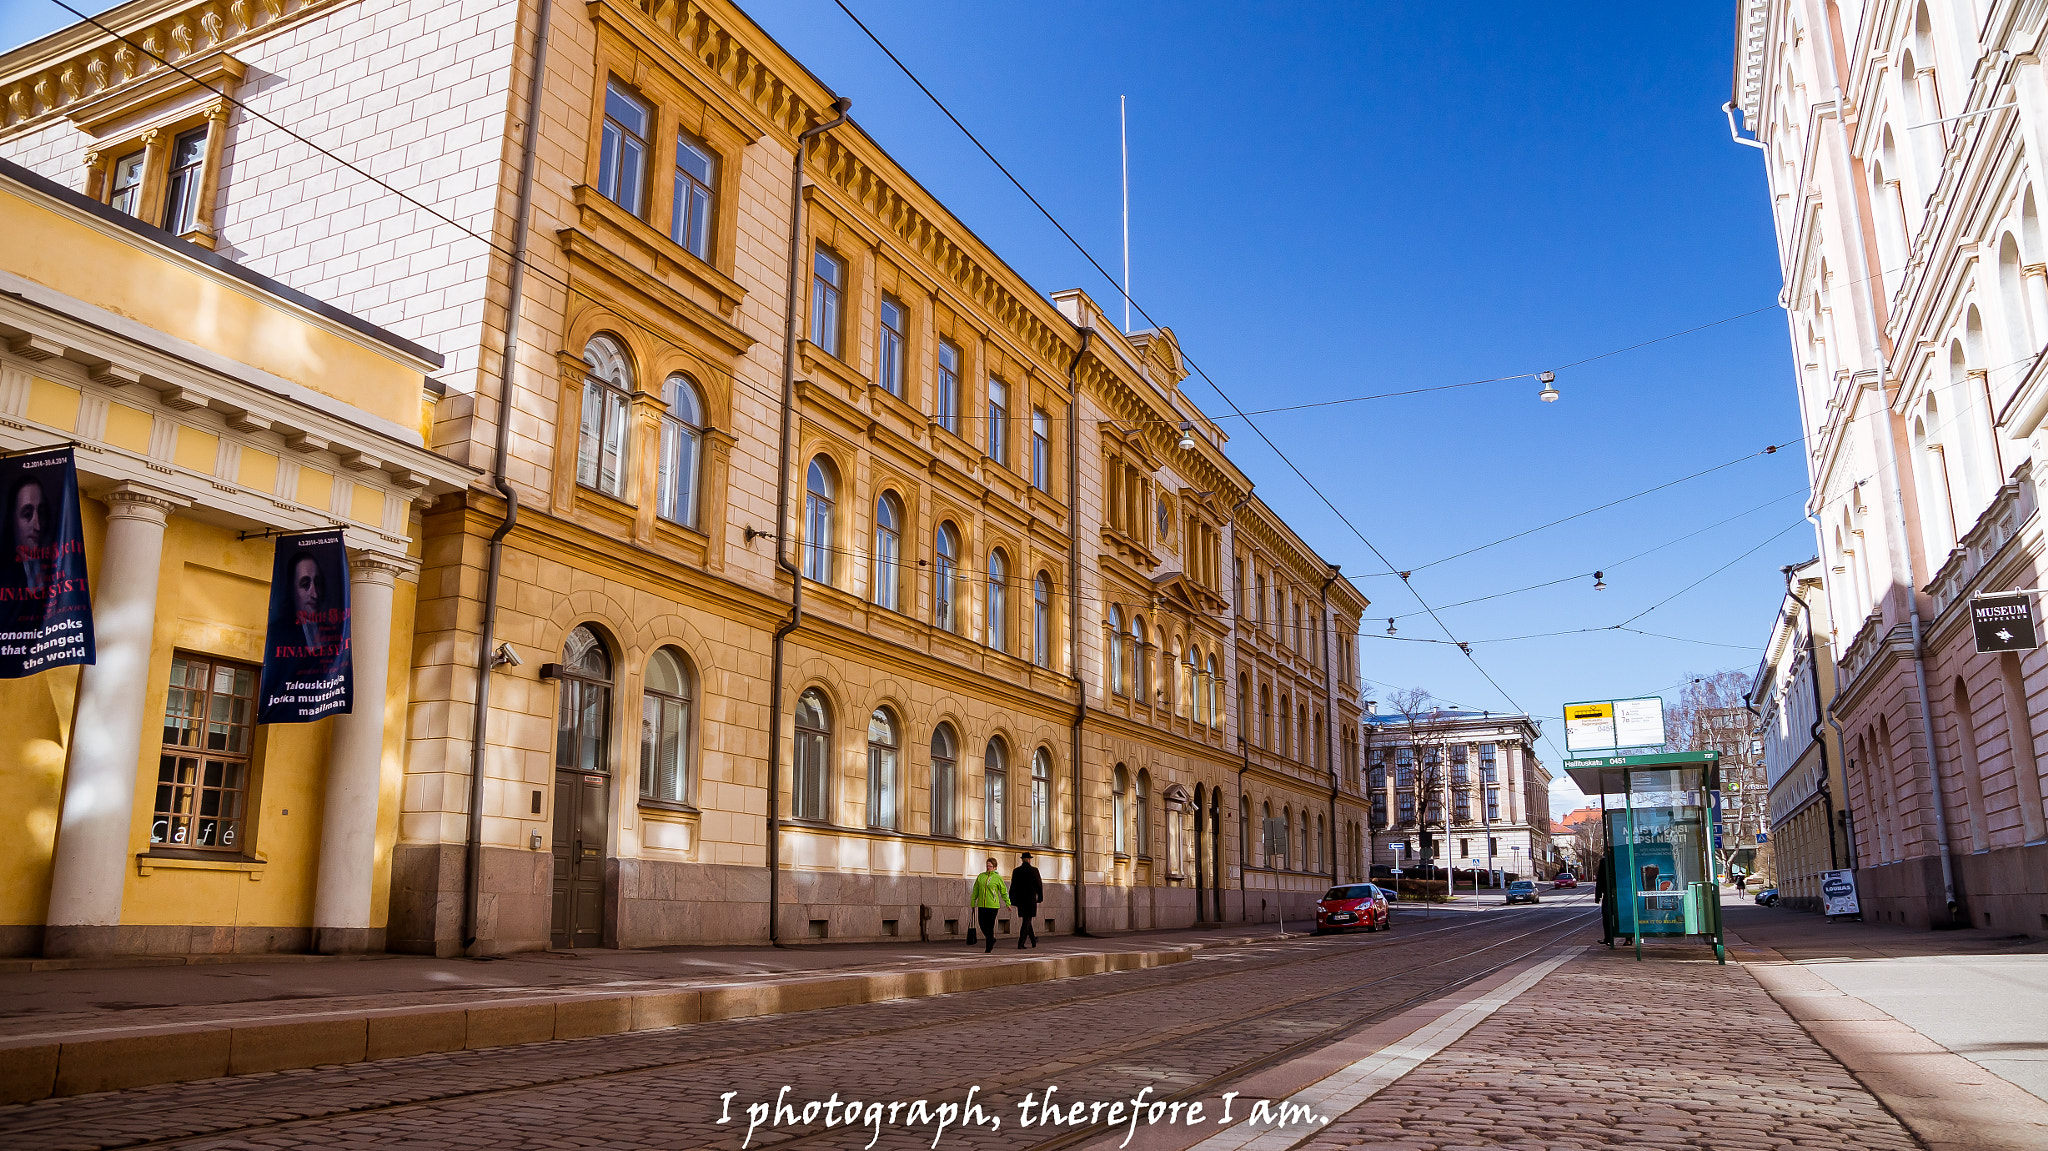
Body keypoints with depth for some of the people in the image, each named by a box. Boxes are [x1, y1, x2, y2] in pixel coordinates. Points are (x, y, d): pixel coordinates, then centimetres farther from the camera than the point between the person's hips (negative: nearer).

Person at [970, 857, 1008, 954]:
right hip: (981, 905, 4)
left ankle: (988, 948, 5)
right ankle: (991, 940, 32)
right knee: (982, 925, 5)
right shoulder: (980, 876, 10)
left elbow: (1004, 892, 5)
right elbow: (975, 890, 16)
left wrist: (1008, 904, 5)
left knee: (990, 927, -3)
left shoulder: (998, 878, 0)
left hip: (993, 906, -4)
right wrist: (973, 902, 15)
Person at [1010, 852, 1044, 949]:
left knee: (1026, 920, 17)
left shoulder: (1016, 871, 1)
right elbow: (1039, 885, -4)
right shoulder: (1034, 870, -7)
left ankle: (1034, 941, 30)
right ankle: (1020, 944, -11)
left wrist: (1012, 900, 6)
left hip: (1020, 899, 4)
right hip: (1031, 899, -4)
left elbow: (1013, 886, 2)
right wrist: (1040, 897, 8)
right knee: (1026, 921, -2)